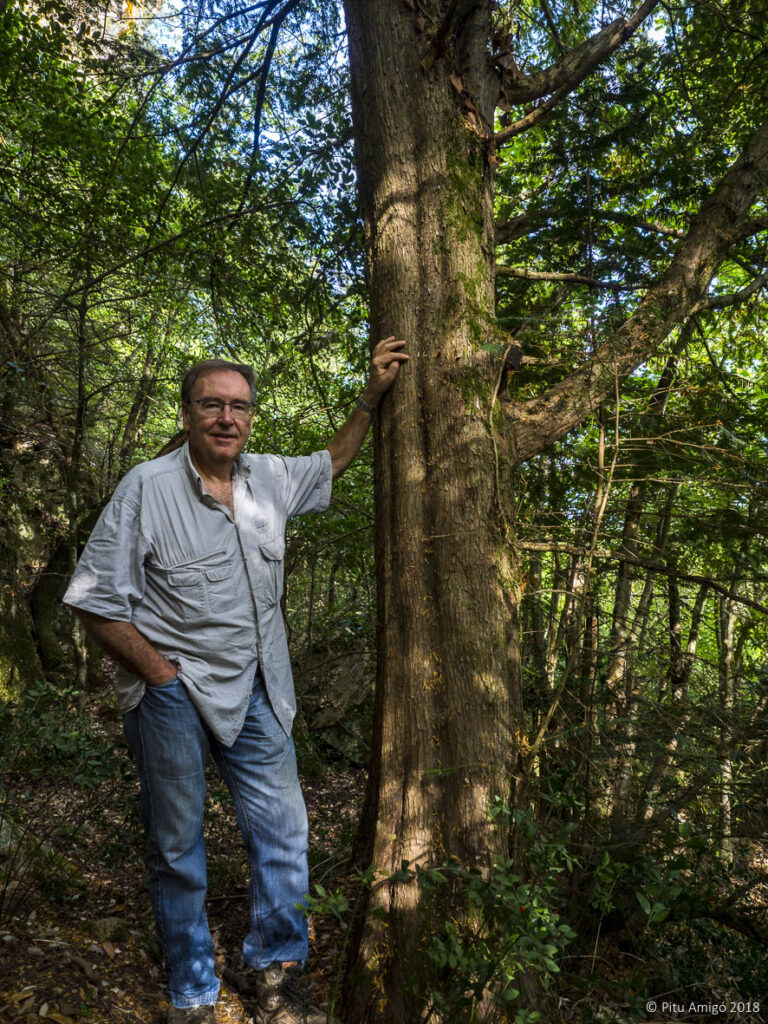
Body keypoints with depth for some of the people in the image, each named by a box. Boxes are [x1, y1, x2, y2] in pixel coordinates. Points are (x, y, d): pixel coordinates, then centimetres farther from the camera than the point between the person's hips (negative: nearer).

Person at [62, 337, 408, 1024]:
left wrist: (373, 394, 15)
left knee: (284, 836, 10)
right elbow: (95, 600, -11)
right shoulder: (147, 488, -12)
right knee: (177, 848, 11)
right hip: (172, 696, -4)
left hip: (257, 693, 5)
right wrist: (162, 677, -12)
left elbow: (333, 463, 22)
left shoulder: (271, 478, 2)